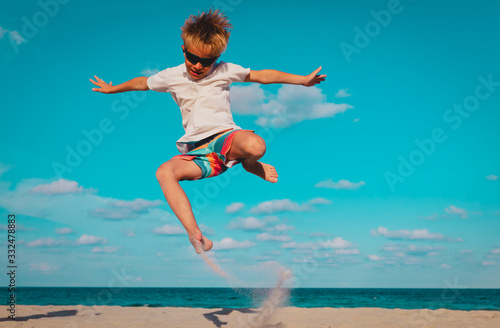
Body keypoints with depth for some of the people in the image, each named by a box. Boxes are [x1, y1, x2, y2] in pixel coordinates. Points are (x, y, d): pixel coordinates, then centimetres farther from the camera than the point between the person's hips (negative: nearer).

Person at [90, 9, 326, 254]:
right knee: (164, 172, -31)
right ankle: (195, 234, -41)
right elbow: (143, 83, 31)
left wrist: (303, 80, 11)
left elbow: (261, 76, 15)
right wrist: (112, 89, 44)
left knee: (255, 146, -39)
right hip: (197, 152, 2)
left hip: (225, 137, -2)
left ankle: (249, 164, 2)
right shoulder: (171, 77, 13)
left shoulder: (224, 71, 8)